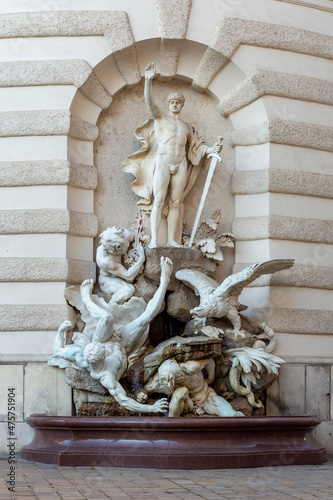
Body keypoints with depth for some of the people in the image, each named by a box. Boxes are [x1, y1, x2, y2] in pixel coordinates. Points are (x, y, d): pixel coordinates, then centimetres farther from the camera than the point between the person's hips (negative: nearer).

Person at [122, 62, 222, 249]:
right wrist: (149, 80, -20)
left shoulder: (187, 127, 24)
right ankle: (154, 240, -16)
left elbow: (197, 146, 24)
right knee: (158, 201, -11)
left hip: (180, 165, 4)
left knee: (175, 203, 1)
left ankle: (172, 239, 1)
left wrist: (212, 149, 5)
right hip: (162, 163, -4)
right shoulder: (160, 117, 11)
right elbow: (150, 102, -6)